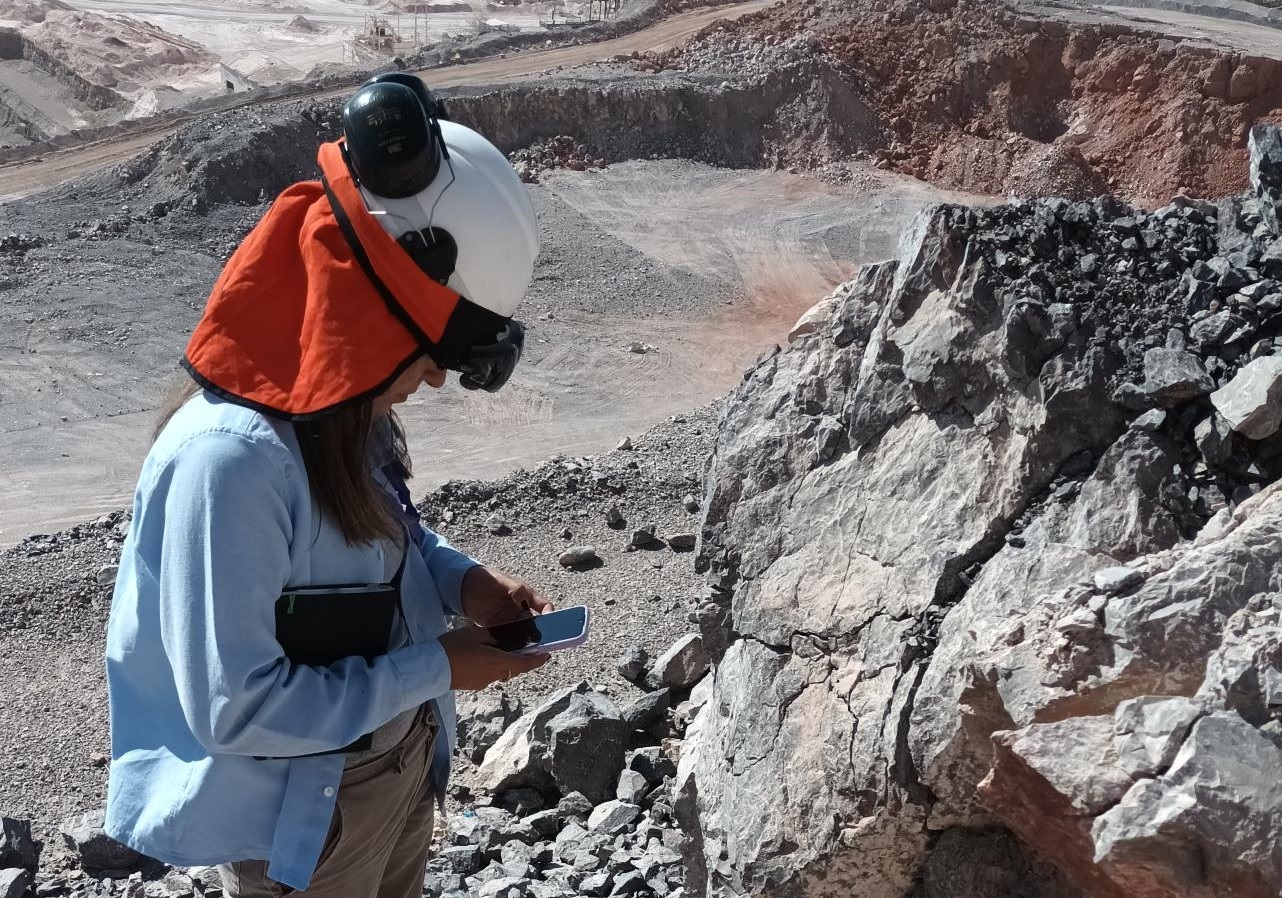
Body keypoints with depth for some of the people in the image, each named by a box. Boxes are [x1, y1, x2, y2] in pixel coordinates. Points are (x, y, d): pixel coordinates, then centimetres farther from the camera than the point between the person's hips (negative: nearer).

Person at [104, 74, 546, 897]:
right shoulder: (230, 460, -33)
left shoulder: (341, 405, -9)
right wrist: (435, 670, -22)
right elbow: (237, 709, -29)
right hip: (304, 811, -7)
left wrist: (461, 581, -9)